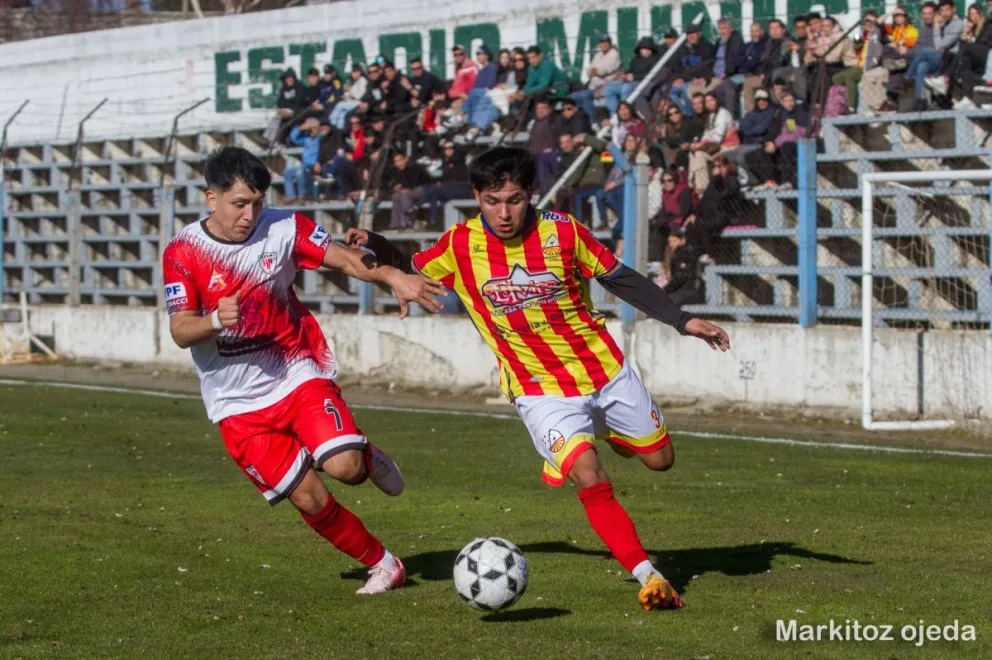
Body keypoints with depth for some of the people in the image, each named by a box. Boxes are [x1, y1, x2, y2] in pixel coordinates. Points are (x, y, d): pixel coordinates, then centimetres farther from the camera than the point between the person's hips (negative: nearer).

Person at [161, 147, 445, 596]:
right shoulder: (183, 252, -8)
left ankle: (368, 458, 15)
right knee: (308, 497, -6)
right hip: (238, 403, 0)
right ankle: (381, 564, 13)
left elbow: (344, 258, -9)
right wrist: (215, 320, -35)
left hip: (299, 375, 0)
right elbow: (180, 332, -12)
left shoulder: (281, 228, -5)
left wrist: (393, 277, -29)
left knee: (343, 466, -22)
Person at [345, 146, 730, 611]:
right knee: (589, 477, -23)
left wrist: (682, 320, -3)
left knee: (660, 458, 14)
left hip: (605, 368, 2)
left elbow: (620, 279, 0)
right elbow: (409, 273, 7)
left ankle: (604, 431, 46)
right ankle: (648, 577, -13)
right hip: (540, 390, -2)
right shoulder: (461, 245, -11)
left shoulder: (562, 231, -11)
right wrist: (373, 244, -13)